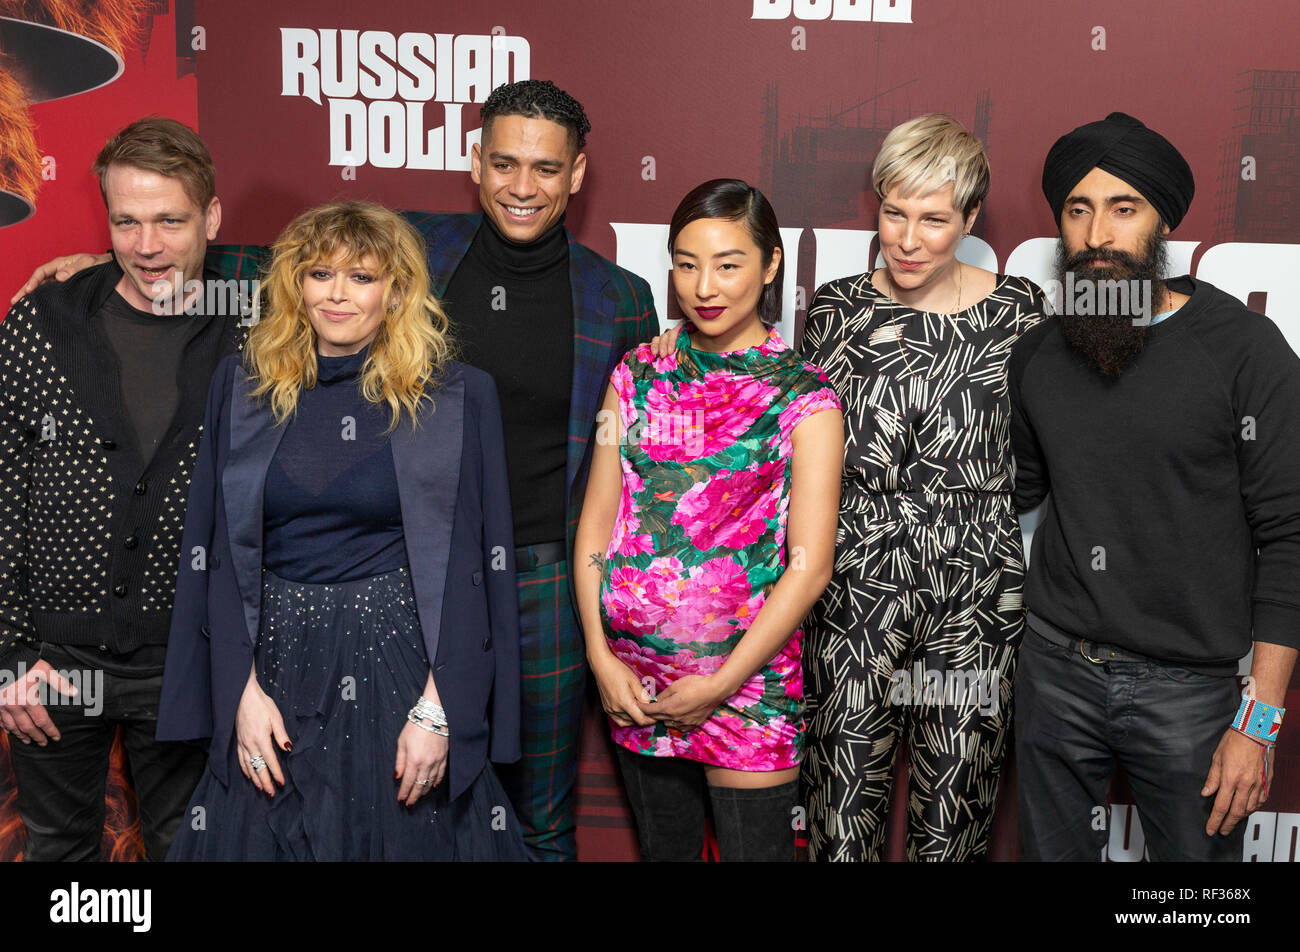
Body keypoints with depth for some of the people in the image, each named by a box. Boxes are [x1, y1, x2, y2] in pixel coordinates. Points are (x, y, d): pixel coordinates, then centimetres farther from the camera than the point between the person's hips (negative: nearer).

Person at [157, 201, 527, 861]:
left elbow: (473, 564, -5)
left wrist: (439, 709, -11)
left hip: (403, 666, -2)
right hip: (277, 666, 2)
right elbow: (216, 554, 5)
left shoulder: (457, 398, -2)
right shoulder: (241, 387, 5)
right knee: (267, 836, 13)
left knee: (408, 836, 8)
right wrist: (243, 691, -4)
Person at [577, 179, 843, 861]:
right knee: (660, 847, 18)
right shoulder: (639, 375, 4)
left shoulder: (805, 398, -7)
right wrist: (600, 654, -4)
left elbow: (809, 565, -10)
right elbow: (598, 518, 4)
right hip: (632, 676, 4)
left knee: (751, 848, 7)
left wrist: (719, 684, -11)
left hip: (747, 674, -3)